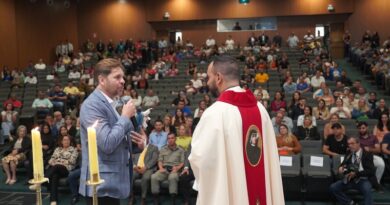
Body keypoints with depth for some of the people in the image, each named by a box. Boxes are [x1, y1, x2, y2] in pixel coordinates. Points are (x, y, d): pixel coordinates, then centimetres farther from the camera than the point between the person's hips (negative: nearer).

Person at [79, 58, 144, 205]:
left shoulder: (112, 103, 13)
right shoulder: (92, 105, -17)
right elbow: (107, 144, -27)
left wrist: (135, 142, 3)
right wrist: (125, 116, -16)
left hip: (113, 181, 9)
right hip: (102, 184, -9)